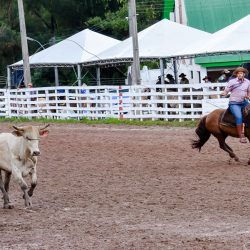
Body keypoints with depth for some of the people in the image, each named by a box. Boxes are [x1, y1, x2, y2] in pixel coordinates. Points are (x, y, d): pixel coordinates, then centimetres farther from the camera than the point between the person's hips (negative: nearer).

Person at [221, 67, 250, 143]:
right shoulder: (232, 82, -3)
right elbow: (226, 91, -1)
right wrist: (223, 94, -23)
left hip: (244, 102, 5)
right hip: (234, 103, -5)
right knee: (239, 117, -26)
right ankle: (241, 136, -24)